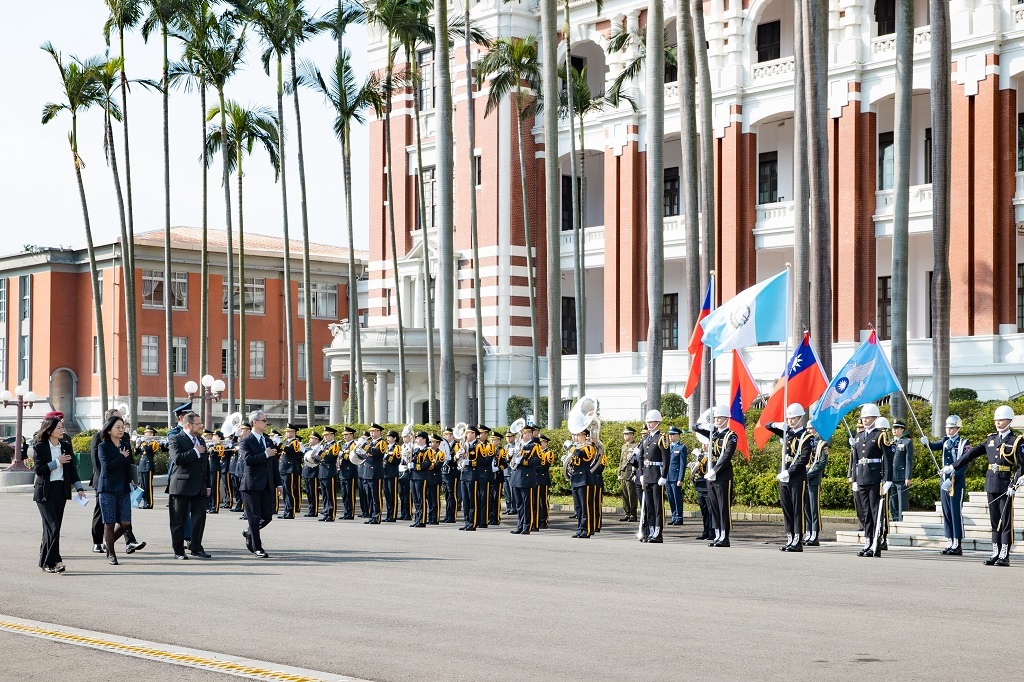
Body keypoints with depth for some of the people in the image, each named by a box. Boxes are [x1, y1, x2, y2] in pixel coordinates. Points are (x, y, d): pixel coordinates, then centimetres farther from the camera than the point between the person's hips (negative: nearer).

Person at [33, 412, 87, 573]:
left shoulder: (66, 446, 8)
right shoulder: (39, 447, -6)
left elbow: (72, 468, 10)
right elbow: (39, 470, -13)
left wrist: (79, 488, 3)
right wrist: (57, 462, -15)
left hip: (61, 491, 5)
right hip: (44, 492, -5)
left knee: (53, 527, 7)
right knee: (52, 526, -13)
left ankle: (45, 561, 17)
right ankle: (53, 561, -14)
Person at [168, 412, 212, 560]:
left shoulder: (200, 441, 17)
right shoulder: (175, 440, -6)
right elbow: (177, 459, -22)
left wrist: (207, 485, 17)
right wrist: (195, 452, -15)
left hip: (199, 487, 7)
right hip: (182, 486, -6)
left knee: (200, 518, 2)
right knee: (179, 519, 1)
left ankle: (196, 548, 11)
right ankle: (178, 550, 7)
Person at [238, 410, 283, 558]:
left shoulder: (268, 441, 15)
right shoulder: (245, 442, -5)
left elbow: (274, 464, 17)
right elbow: (248, 459, -22)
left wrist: (278, 483, 14)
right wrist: (265, 455, -19)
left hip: (267, 485, 6)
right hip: (252, 485, -6)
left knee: (267, 516, 5)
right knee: (255, 517, -3)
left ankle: (249, 533, 31)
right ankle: (257, 548, 4)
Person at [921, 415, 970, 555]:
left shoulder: (964, 443, -6)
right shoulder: (946, 441, 14)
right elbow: (935, 446, -1)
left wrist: (952, 480, -19)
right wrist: (926, 442, -24)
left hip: (957, 482, -7)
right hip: (945, 481, 7)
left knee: (956, 512, -6)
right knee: (946, 513, 8)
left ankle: (957, 545, -3)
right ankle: (950, 543, 14)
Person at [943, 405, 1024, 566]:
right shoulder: (991, 439, 14)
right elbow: (972, 453, 14)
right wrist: (953, 467, 10)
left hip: (1006, 486, -6)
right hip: (991, 484, 6)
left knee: (1006, 521, -3)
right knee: (994, 521, 9)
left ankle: (1004, 556, -1)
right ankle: (996, 554, 13)